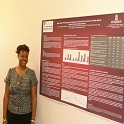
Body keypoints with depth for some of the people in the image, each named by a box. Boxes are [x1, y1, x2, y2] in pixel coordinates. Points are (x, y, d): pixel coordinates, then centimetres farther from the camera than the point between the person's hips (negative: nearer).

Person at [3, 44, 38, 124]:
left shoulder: (31, 73, -8)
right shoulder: (11, 72, -3)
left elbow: (34, 98, -7)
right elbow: (6, 96, -1)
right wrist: (4, 117, -2)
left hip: (26, 114, -1)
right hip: (11, 113, 2)